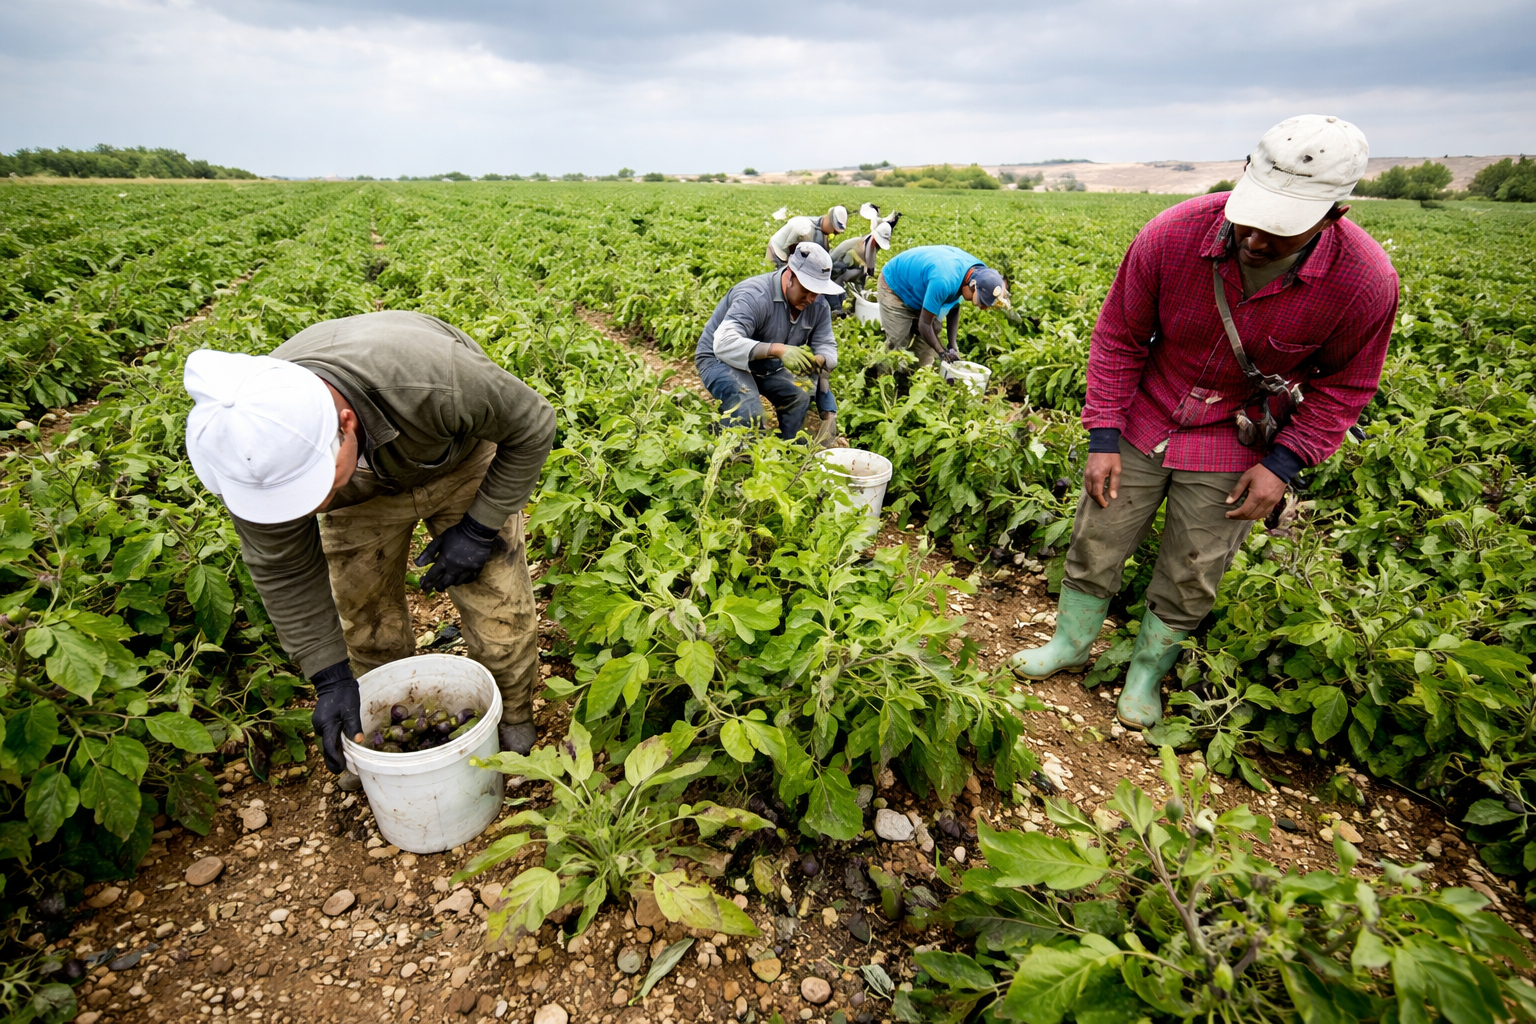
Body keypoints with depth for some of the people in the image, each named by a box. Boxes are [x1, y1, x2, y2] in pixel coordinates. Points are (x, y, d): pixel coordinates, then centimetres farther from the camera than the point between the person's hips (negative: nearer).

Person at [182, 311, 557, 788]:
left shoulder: (433, 380, -45)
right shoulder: (252, 448, -32)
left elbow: (532, 424, -25)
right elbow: (282, 570, -16)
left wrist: (479, 529, -23)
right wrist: (331, 678, -15)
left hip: (458, 458, -2)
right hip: (364, 489, 3)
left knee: (499, 607, -6)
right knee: (364, 614, 6)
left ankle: (513, 724, 21)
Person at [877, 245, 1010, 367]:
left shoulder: (979, 270, -17)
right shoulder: (943, 281, -43)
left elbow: (954, 308, -3)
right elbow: (925, 324, -32)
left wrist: (952, 346, -9)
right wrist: (943, 353, -19)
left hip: (920, 290, 8)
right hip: (894, 286, -8)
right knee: (897, 346, -11)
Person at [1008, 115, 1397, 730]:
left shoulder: (1365, 282, -21)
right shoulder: (1171, 236, -22)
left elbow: (1345, 385, -3)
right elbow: (1118, 338, -8)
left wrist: (1282, 464, -13)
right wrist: (1102, 437, -11)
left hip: (1235, 445, 0)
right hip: (1144, 421, 1)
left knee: (1190, 576, 10)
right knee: (1095, 542, 8)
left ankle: (1146, 674, 35)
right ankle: (1071, 643, 34)